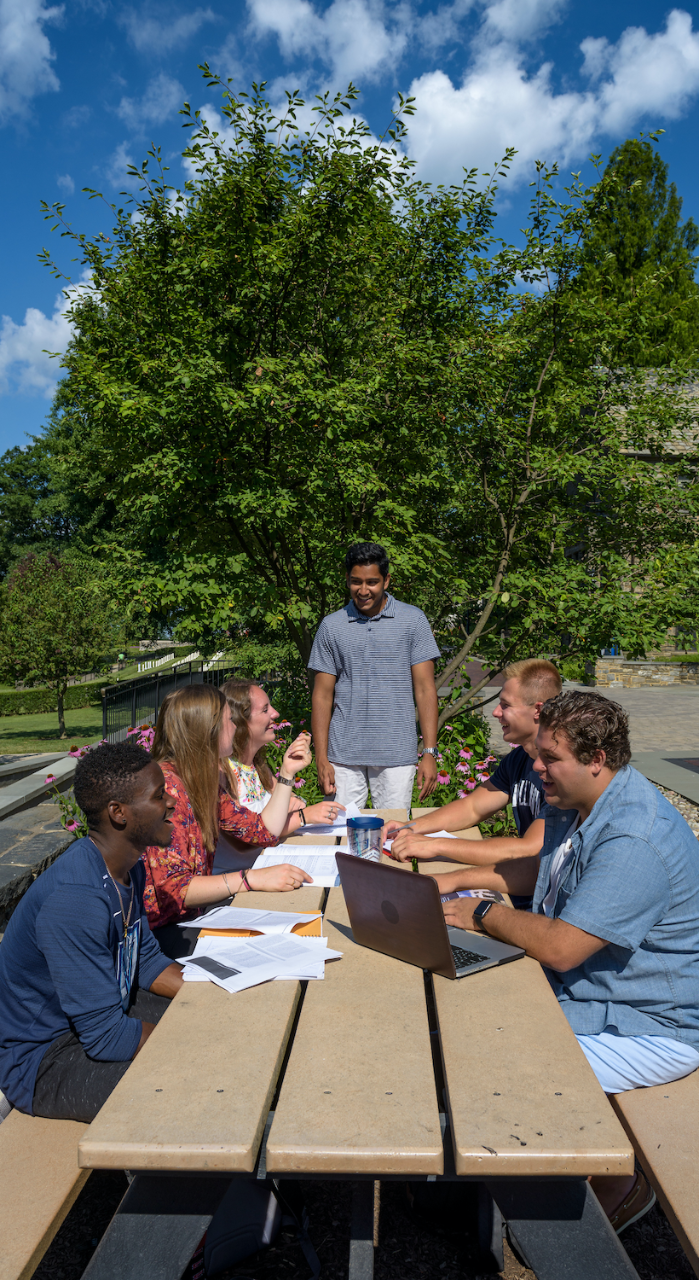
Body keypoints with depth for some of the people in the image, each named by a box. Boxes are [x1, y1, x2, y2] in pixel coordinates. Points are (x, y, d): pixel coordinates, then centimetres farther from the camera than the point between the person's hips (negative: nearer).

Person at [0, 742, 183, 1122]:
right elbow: (106, 1037, -29)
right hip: (43, 1063, -10)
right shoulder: (72, 901, -33)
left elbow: (146, 959, 10)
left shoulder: (129, 867, -2)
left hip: (101, 1013, 10)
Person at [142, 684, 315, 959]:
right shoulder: (164, 785, -22)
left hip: (193, 914, 8)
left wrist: (287, 772, 9)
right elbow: (173, 888, -27)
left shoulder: (204, 782, 6)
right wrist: (251, 878, -32)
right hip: (162, 932, -8)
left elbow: (265, 832, 12)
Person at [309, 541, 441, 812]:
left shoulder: (413, 620, 2)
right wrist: (321, 759, -1)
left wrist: (429, 752, -6)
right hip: (344, 754, 1)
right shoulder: (331, 627, 5)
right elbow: (322, 696, 6)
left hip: (397, 755, -1)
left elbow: (425, 690, 0)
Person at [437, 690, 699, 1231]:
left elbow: (560, 948, -31)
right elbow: (539, 869, 20)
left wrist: (482, 914, -16)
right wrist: (457, 879, 9)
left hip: (652, 1025, -9)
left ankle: (618, 1187, 8)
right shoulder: (573, 805, 1)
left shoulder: (636, 840, -30)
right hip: (583, 991, 9)